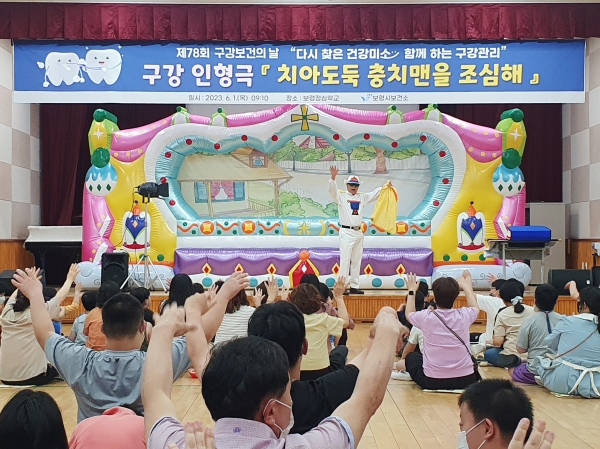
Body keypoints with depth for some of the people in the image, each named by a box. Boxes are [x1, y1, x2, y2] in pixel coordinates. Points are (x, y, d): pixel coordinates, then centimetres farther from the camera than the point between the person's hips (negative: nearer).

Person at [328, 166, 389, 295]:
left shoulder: (362, 197, 16)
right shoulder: (341, 196, 0)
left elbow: (375, 194, 22)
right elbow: (333, 190, -17)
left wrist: (385, 186, 8)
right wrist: (333, 177, -33)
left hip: (358, 232, 6)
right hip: (346, 232, -6)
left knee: (356, 260, 9)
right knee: (345, 260, -9)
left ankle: (354, 286, 15)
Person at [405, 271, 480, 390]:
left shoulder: (426, 317, -9)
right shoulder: (464, 315, -5)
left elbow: (409, 313, 18)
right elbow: (474, 306, 23)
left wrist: (411, 291, 31)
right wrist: (465, 285, 36)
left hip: (432, 381, -1)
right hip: (466, 380, 2)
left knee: (411, 357, 28)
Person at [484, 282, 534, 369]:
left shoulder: (502, 314, -5)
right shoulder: (532, 310, 3)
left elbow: (498, 341, -10)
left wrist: (492, 342, 13)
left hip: (511, 358, -5)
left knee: (487, 354, 25)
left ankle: (513, 368, 6)